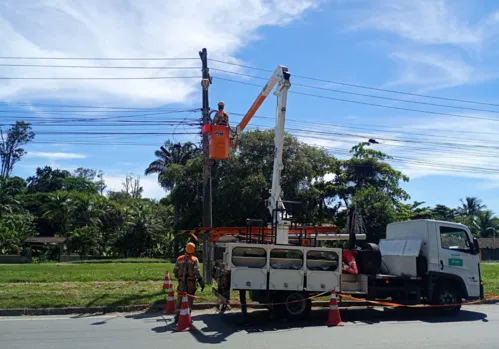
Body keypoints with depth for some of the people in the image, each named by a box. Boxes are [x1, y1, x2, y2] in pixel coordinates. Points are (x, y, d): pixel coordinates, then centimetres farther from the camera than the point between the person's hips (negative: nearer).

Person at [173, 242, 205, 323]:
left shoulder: (179, 259, 2)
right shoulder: (194, 259, -8)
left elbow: (175, 271, 5)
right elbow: (197, 272, -15)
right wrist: (201, 282, -12)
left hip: (181, 282, 3)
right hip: (191, 283, -3)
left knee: (179, 300, 12)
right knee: (189, 300, 8)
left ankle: (177, 317, 16)